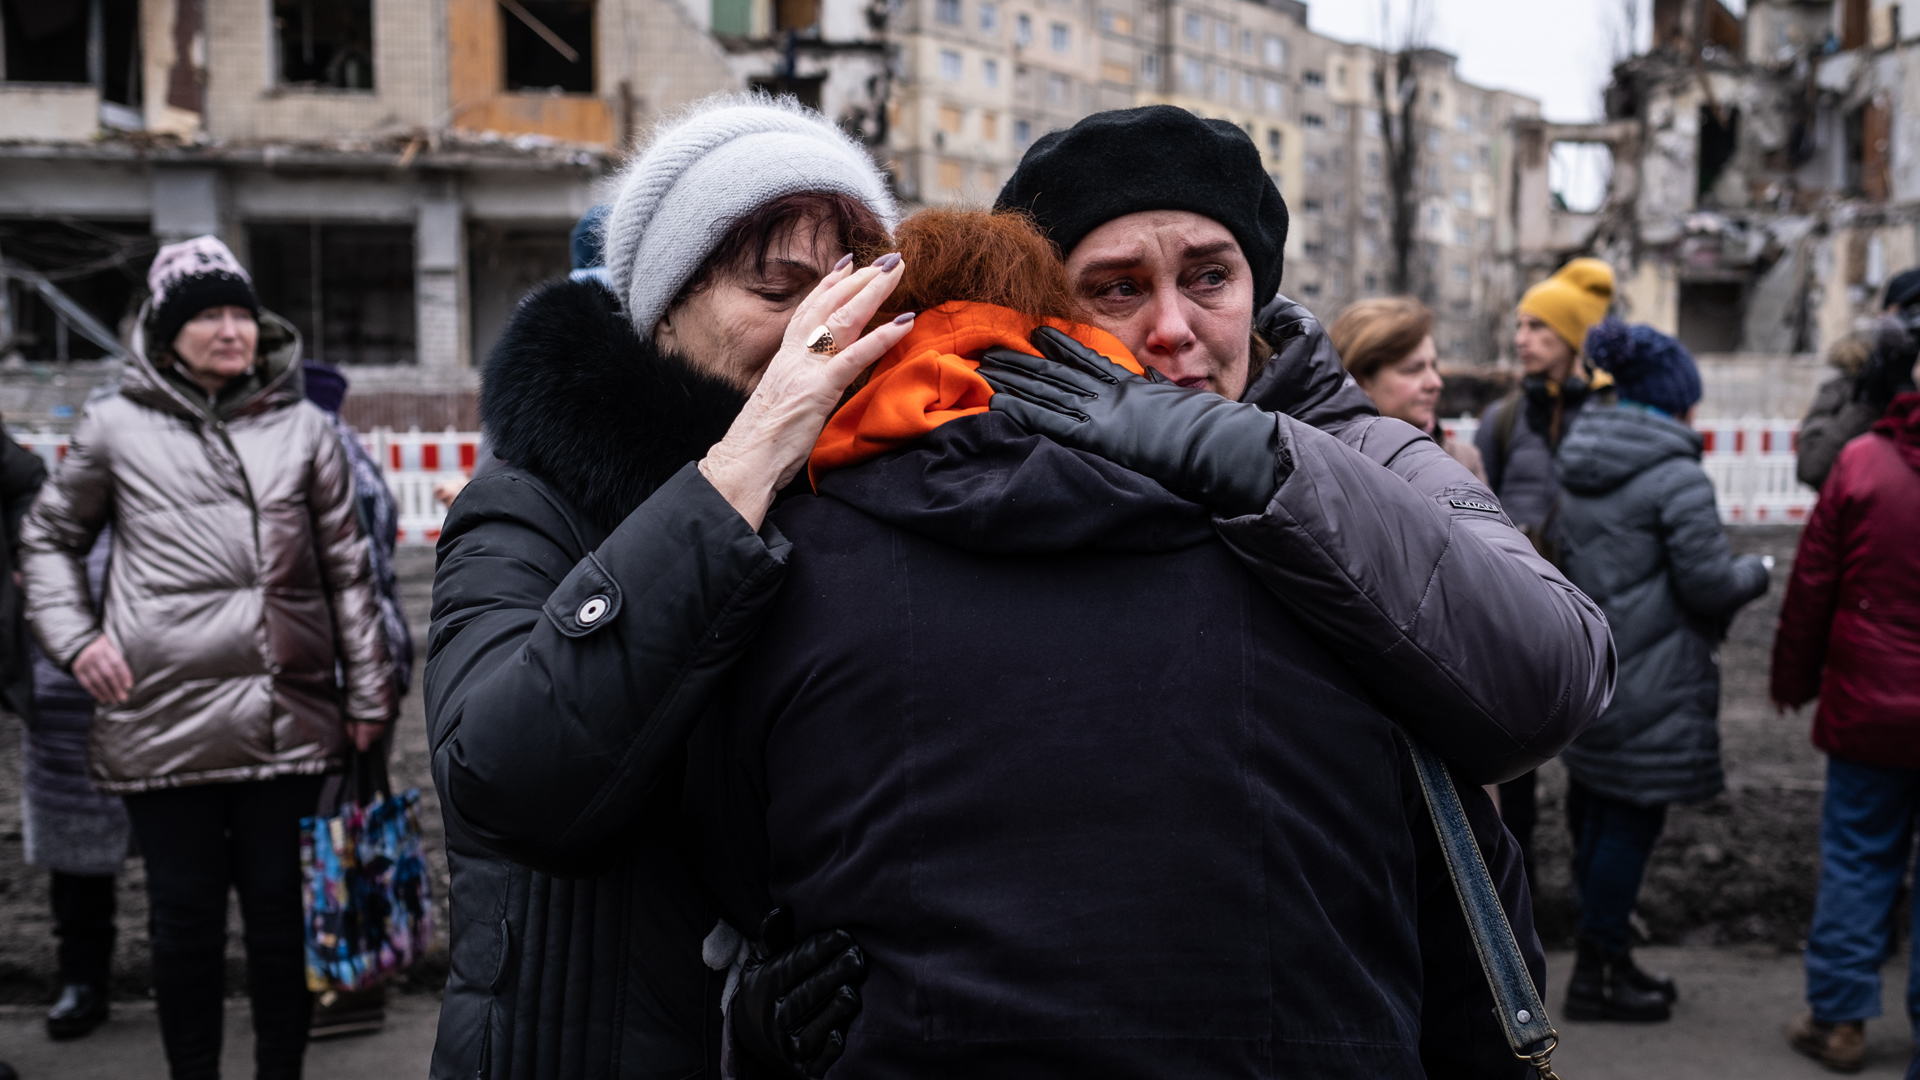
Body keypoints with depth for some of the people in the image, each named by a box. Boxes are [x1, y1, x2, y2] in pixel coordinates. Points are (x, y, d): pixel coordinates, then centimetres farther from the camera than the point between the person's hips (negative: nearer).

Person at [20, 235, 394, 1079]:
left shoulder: (303, 428, 8)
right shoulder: (117, 427, 6)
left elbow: (347, 568, 9)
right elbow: (48, 537, 17)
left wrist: (367, 694, 6)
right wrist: (74, 636, 2)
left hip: (286, 714, 1)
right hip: (164, 717, 0)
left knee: (279, 906, 6)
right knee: (185, 913, 7)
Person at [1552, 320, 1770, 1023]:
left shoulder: (1579, 466, 10)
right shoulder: (1676, 476, -16)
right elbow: (1709, 582, -15)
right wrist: (1754, 572, 4)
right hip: (1650, 685, -9)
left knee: (1594, 811, 16)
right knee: (1632, 817, 0)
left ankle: (1605, 959, 28)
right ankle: (1597, 976, 8)